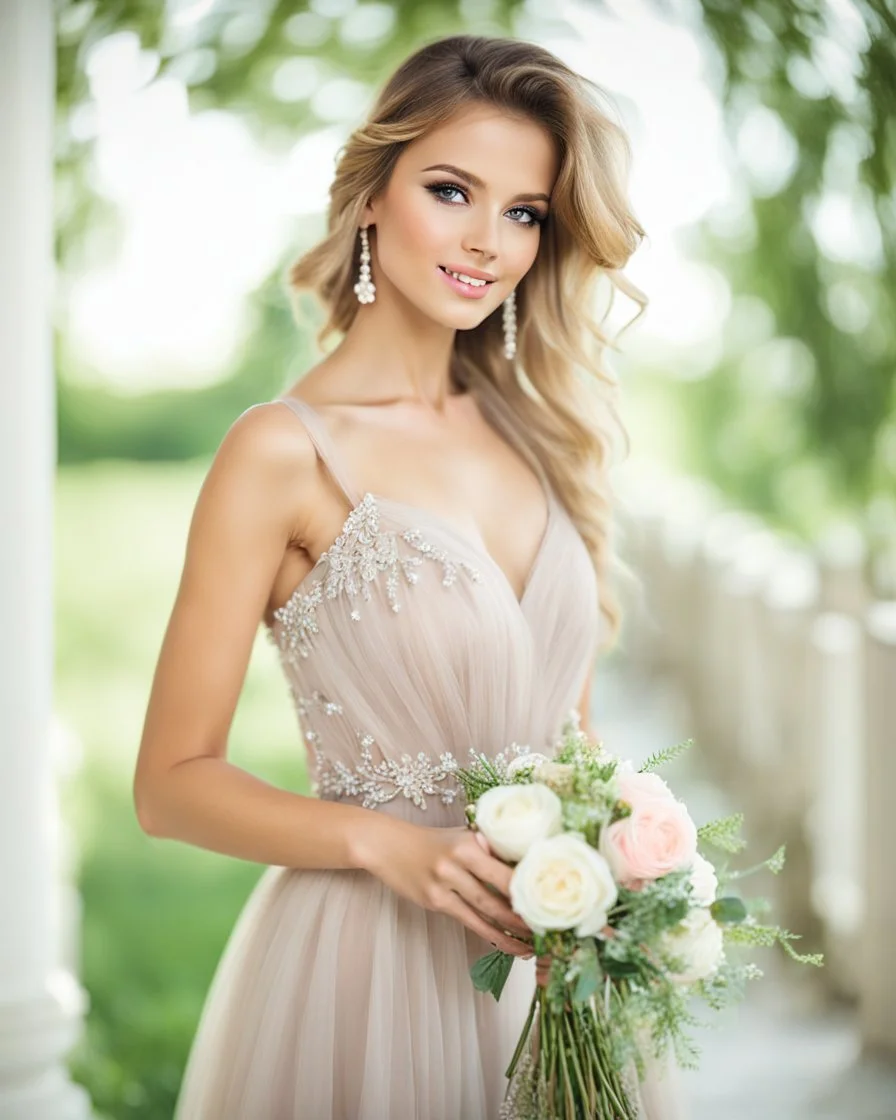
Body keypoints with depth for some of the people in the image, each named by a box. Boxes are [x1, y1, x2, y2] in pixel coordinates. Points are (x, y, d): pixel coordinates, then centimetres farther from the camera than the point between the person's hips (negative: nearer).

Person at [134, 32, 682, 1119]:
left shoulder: (536, 435, 5)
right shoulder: (284, 451, -11)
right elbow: (173, 783, -9)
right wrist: (389, 844, -20)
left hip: (552, 976, 5)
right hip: (363, 961, -5)